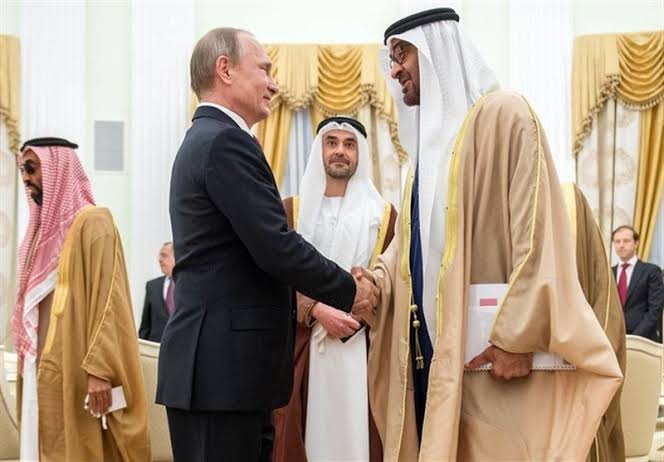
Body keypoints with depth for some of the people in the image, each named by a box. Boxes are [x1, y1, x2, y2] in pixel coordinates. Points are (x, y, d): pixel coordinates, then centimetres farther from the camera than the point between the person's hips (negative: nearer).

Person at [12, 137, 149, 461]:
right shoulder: (46, 227, 17)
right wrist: (26, 361, 13)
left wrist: (99, 368, -24)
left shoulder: (92, 222, -8)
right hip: (43, 370, 8)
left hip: (76, 370, -8)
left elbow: (108, 298, -17)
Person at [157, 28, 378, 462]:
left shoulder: (203, 140, 19)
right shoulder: (227, 141, -13)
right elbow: (276, 247, -19)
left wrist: (316, 304, 14)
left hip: (213, 362, 10)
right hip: (225, 366, -10)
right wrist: (350, 290, -5)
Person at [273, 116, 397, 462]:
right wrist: (317, 310, -14)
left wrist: (356, 316, -9)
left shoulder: (384, 214, 10)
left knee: (357, 434, -4)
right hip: (303, 344, 0)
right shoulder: (291, 210, 10)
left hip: (362, 348, 0)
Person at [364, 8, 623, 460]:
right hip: (434, 348, 8)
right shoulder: (428, 135, 19)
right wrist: (378, 281, -1)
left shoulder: (504, 114, -7)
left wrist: (517, 337, -20)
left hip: (492, 349, -8)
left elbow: (537, 231, -15)